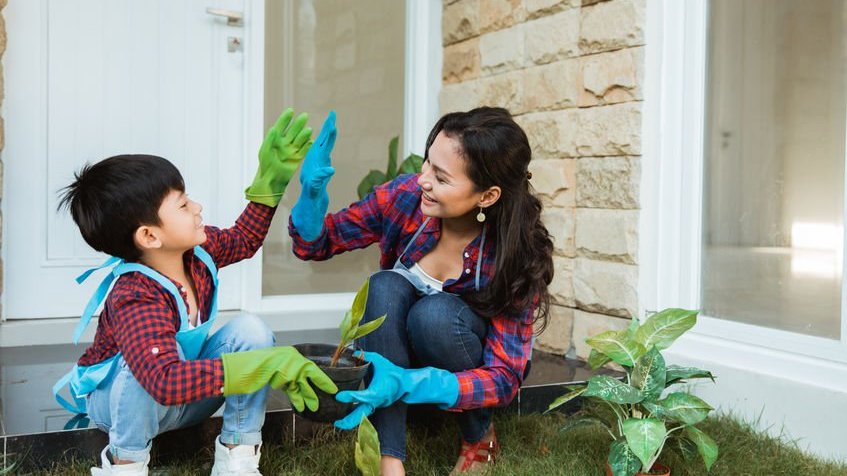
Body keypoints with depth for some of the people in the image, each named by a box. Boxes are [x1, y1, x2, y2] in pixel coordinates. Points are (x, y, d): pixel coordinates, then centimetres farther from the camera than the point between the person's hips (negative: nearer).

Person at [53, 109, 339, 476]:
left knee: (250, 329, -17)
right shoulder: (136, 301, -37)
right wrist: (264, 366, -56)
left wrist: (272, 176, 3)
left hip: (183, 395, 7)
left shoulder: (197, 251, -12)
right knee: (157, 353, -40)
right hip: (119, 400, -7)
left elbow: (243, 239, 11)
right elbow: (165, 381, -53)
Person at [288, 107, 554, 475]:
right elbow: (315, 244, -10)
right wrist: (312, 193, -34)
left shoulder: (518, 253, -27)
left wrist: (409, 383, -44)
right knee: (386, 285, -29)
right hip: (393, 345, 3)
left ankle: (479, 437, -7)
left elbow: (504, 377, -28)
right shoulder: (405, 196, -21)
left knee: (435, 312, -34)